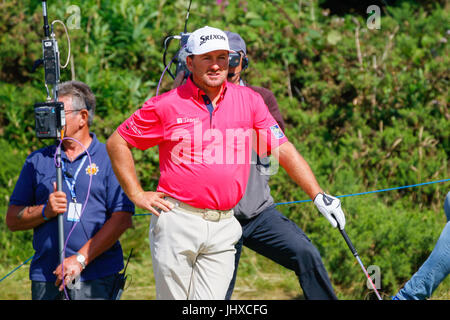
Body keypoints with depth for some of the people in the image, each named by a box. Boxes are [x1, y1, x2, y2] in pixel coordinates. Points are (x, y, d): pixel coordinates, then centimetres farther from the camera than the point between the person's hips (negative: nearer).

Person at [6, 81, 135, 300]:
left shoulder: (109, 159, 3)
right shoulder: (37, 161, 14)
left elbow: (122, 218, -6)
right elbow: (12, 220, 12)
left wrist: (80, 260, -12)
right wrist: (45, 211, -8)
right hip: (45, 279, 3)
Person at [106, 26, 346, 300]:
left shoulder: (249, 100, 8)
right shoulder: (168, 105, 0)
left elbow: (283, 149, 9)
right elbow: (117, 143, 8)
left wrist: (319, 196, 2)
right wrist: (137, 195, 1)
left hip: (224, 225, 2)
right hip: (177, 221, -2)